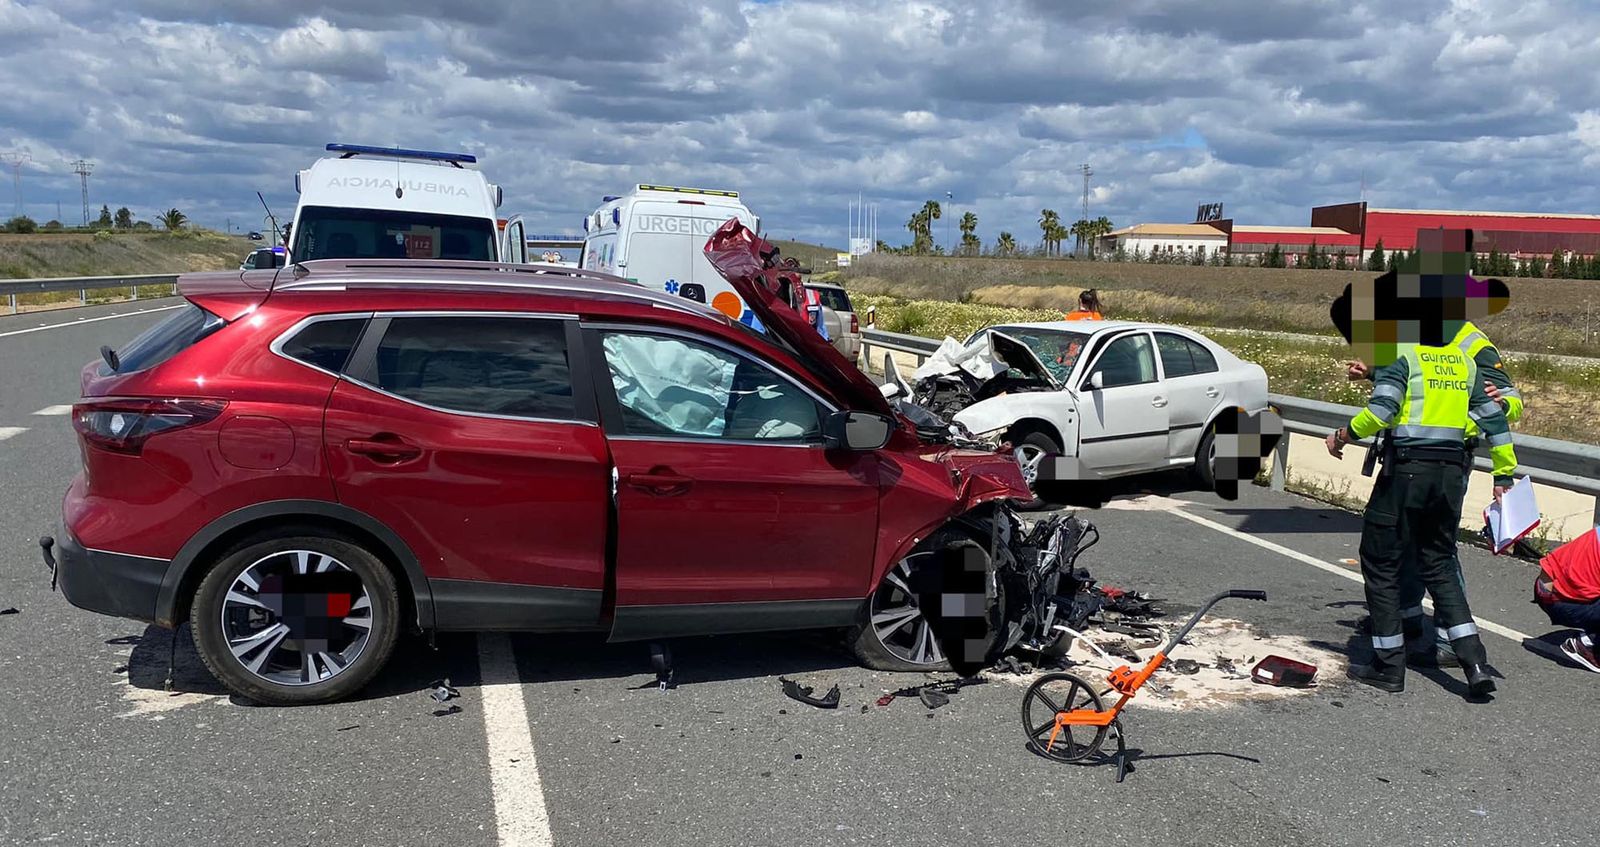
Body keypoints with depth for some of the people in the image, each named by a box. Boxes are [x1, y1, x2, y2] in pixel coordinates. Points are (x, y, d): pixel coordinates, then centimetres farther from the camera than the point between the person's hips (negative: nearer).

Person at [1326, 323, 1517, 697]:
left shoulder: (1399, 352, -6)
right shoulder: (1463, 359, 14)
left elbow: (1381, 410, -20)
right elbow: (1494, 417, 15)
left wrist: (1343, 435, -5)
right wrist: (1504, 474, 20)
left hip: (1408, 467, -6)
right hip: (1452, 472, 6)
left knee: (1380, 563, 6)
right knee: (1438, 565, 16)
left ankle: (1388, 666, 10)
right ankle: (1475, 663, 5)